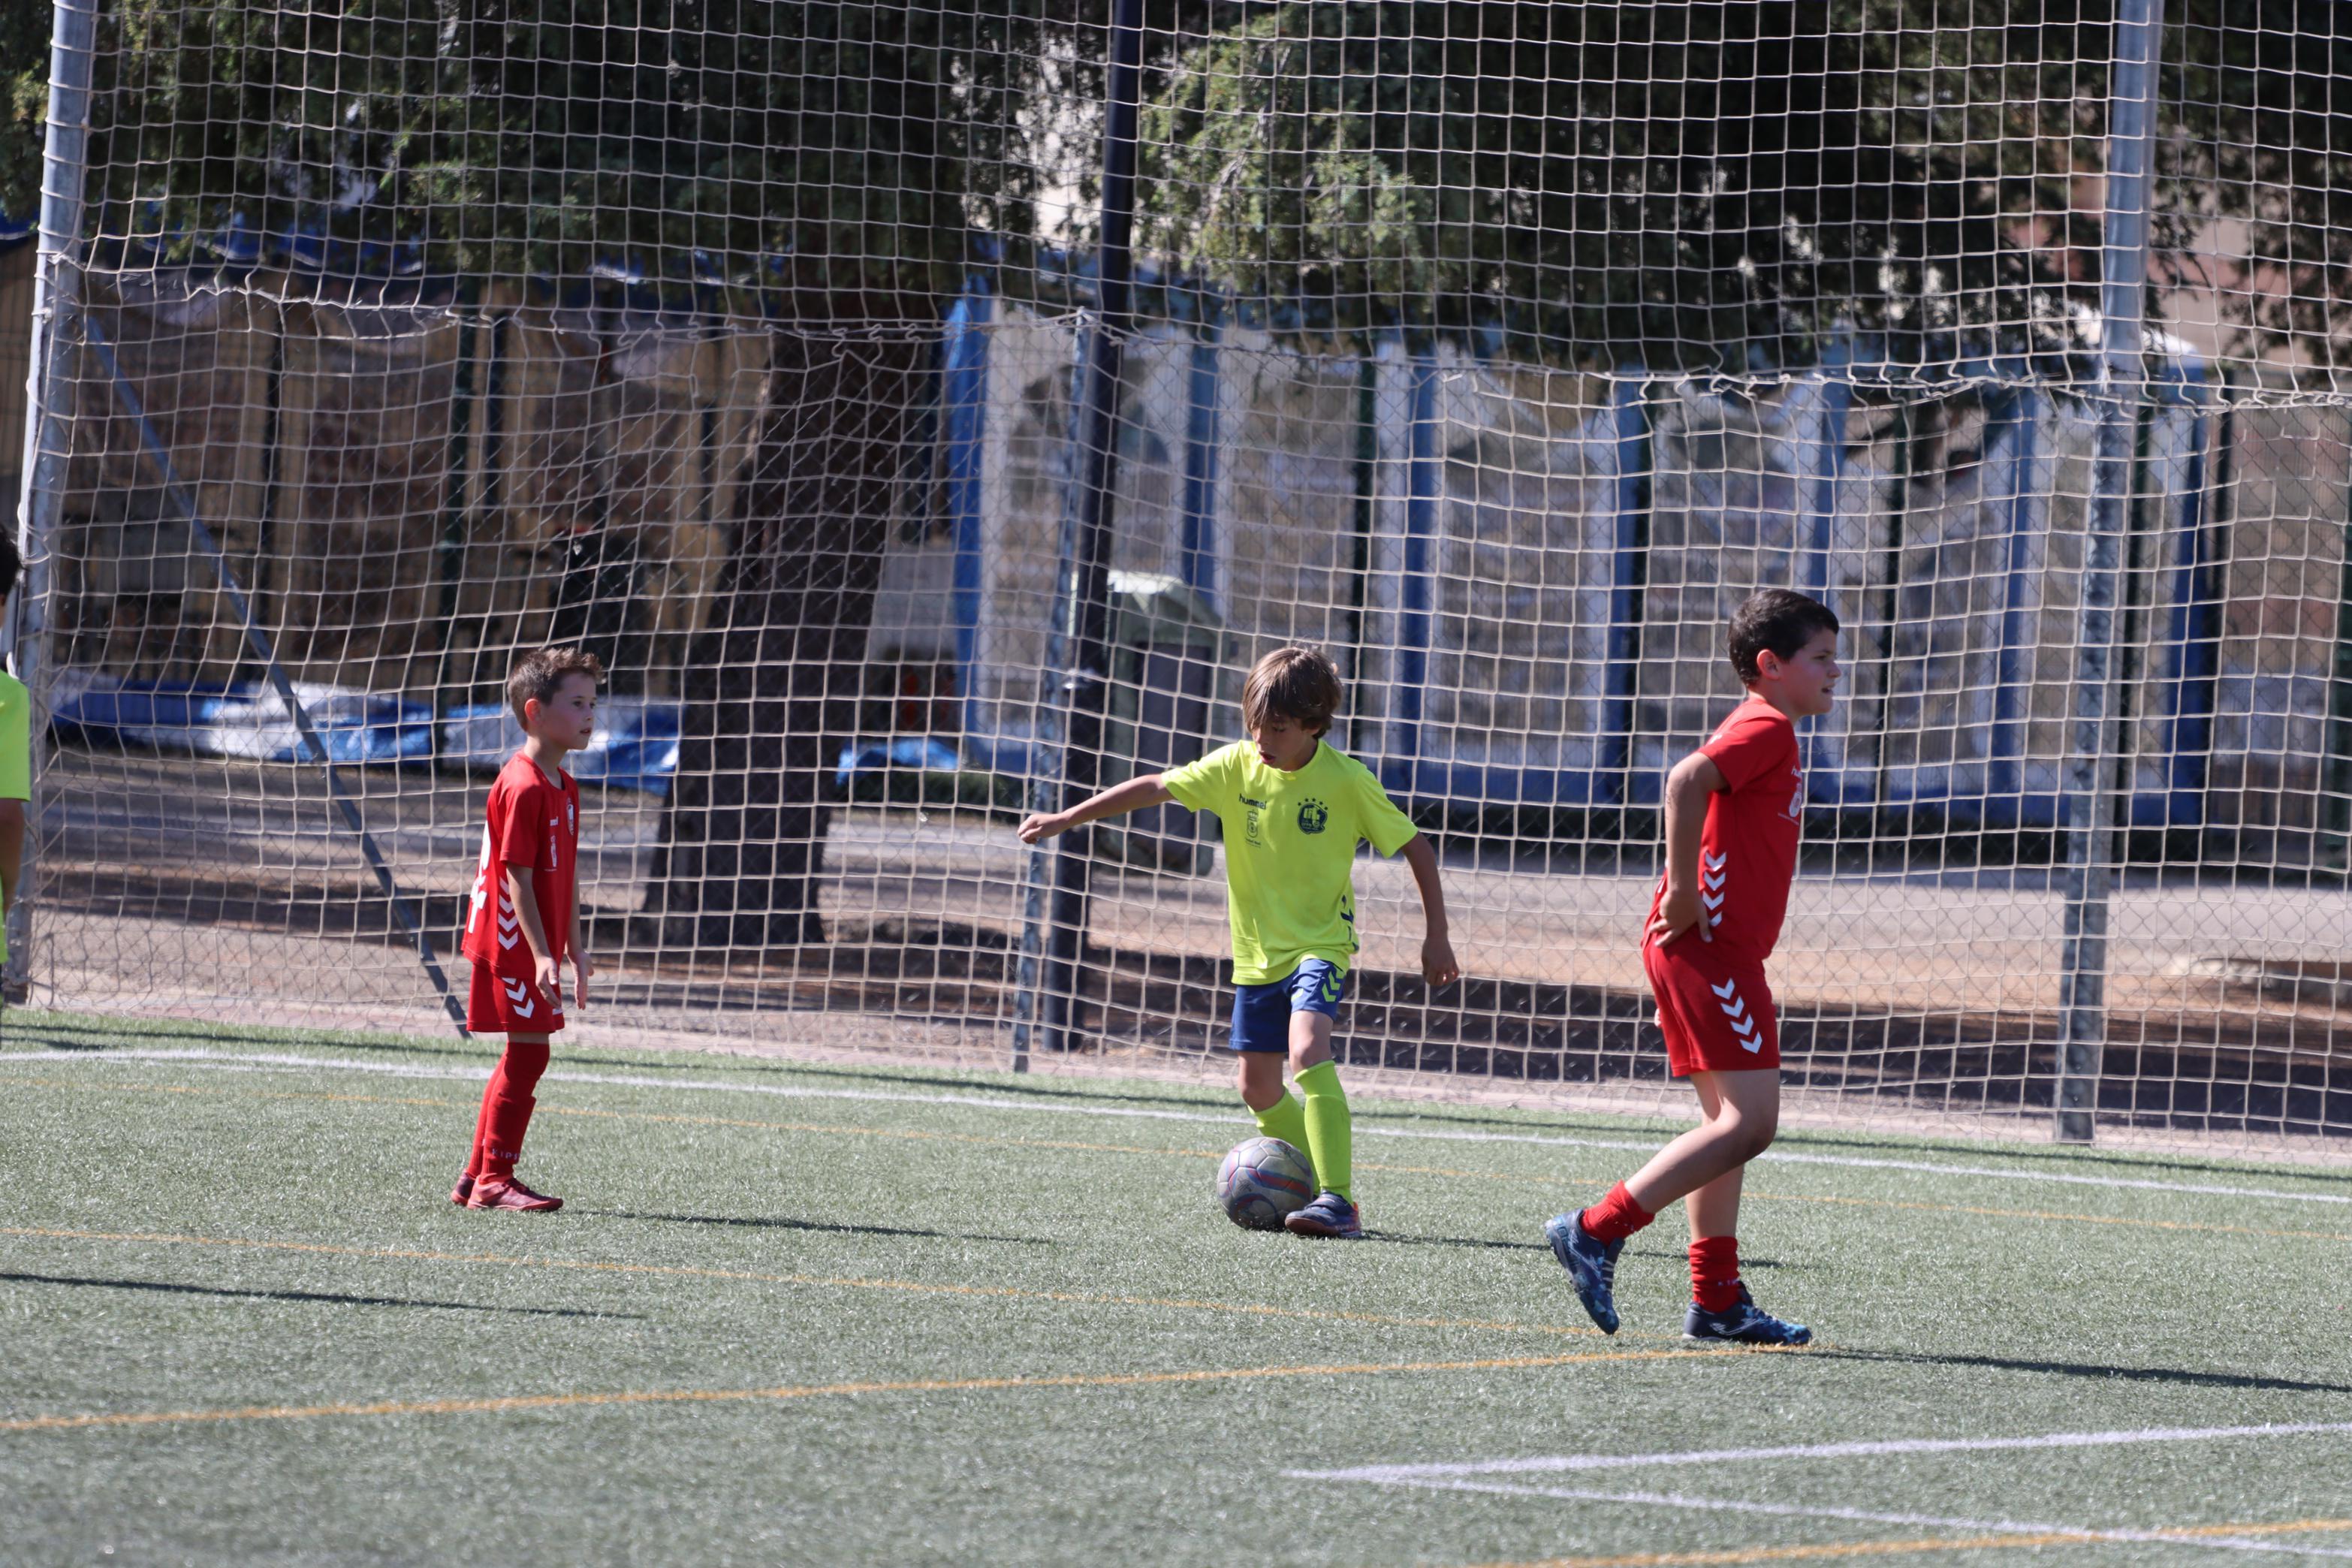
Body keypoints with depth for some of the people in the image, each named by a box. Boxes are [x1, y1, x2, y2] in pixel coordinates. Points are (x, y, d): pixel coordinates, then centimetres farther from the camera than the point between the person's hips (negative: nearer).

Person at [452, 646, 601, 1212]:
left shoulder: (564, 787, 13)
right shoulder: (523, 787, -17)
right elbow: (516, 877, -20)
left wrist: (574, 949, 20)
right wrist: (541, 954, -23)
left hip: (539, 948, 10)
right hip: (513, 946, -10)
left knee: (521, 1058, 13)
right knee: (528, 1053, -9)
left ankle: (478, 1177, 20)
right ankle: (495, 1178, -4)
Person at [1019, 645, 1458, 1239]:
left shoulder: (1347, 782, -14)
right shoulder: (1236, 766, -6)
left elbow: (1416, 847, -5)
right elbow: (1153, 788, 0)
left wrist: (1436, 937, -5)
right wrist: (1065, 820, -1)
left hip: (1320, 943, -5)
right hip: (1257, 951, 5)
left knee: (1307, 1048, -29)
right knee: (1260, 1091, 8)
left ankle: (1337, 1199, -33)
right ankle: (1325, 1177, 30)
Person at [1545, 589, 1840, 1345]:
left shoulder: (1766, 732, 21)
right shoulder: (1767, 728, -11)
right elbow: (1687, 780, -27)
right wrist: (1684, 893, -23)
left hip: (1718, 952, 11)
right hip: (1710, 945, -11)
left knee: (1726, 1122, 11)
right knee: (1748, 1120, -14)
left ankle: (1717, 1299, 12)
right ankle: (1596, 1232, -14)